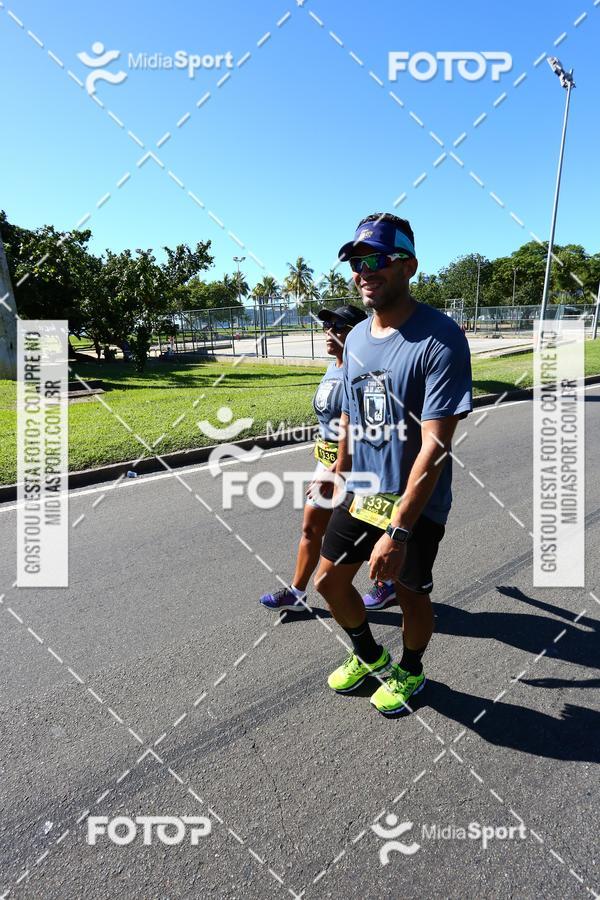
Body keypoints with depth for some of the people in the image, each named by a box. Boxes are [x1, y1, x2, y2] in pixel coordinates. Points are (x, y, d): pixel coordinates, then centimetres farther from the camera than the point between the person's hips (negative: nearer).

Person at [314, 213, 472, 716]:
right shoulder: (356, 338, 3)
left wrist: (398, 531, -27)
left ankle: (410, 672, 44)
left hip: (415, 505, -6)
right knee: (329, 580, 15)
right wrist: (338, 482, 18)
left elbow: (435, 445, -25)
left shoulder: (440, 339, -21)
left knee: (410, 592, 13)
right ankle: (369, 656, 43)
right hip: (359, 495, 7)